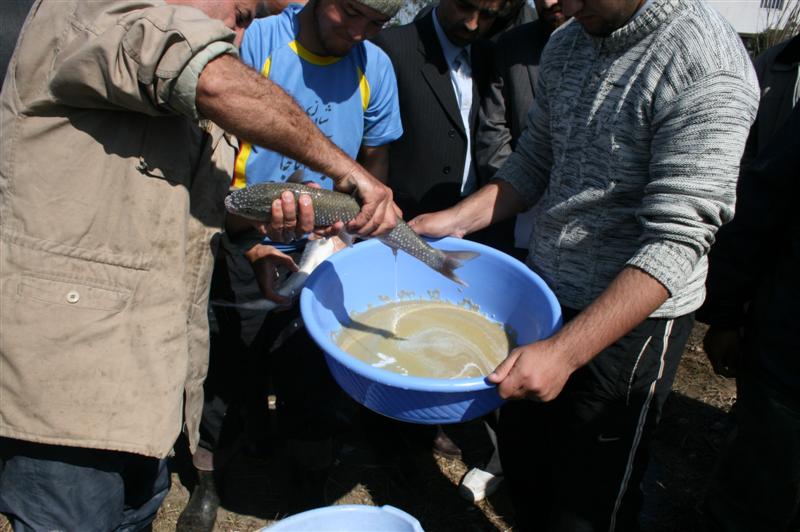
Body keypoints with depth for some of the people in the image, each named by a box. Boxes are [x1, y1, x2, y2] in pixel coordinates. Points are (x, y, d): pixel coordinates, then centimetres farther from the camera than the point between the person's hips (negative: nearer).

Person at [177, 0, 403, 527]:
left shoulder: (375, 67, -4)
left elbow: (375, 163, 7)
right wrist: (246, 235, -22)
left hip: (320, 251, 2)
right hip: (239, 248, -2)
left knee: (314, 375, 11)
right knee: (225, 366, 11)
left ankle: (312, 484, 35)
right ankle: (209, 482, 37)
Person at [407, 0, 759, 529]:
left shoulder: (706, 68, -20)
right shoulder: (566, 44, 3)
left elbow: (676, 240, -25)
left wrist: (564, 352, -31)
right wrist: (456, 219, -2)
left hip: (630, 317, -6)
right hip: (545, 288, 7)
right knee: (521, 456, 22)